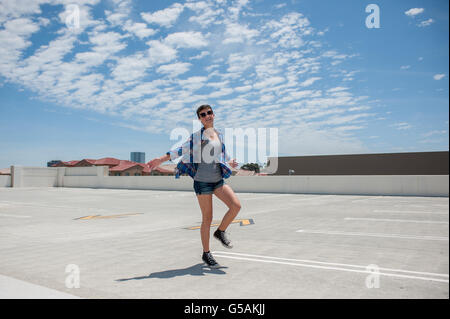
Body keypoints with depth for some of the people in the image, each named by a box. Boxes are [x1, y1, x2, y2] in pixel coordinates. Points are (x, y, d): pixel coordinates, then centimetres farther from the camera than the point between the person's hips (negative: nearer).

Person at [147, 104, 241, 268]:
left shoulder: (219, 134, 13)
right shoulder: (196, 136, -1)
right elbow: (181, 150, -3)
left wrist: (229, 162, 42)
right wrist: (161, 159, -11)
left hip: (218, 180, 5)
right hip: (202, 181, -5)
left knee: (236, 205, -14)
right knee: (207, 219, -1)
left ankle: (220, 232, 12)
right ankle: (206, 254, 16)